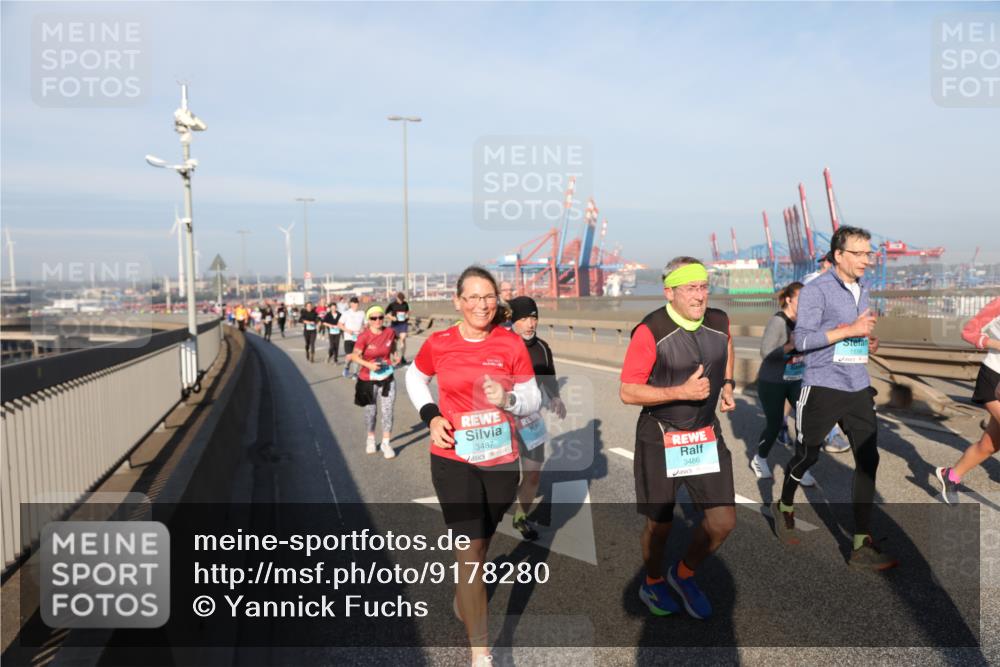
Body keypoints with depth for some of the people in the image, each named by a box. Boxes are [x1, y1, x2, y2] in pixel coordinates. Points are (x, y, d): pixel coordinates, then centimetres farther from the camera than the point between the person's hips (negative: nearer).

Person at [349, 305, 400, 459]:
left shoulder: (389, 332, -5)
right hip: (368, 379, -2)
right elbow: (355, 356, -16)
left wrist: (395, 356, 1)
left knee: (387, 411, -1)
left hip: (387, 378, 2)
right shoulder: (364, 336, -16)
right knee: (370, 411, 13)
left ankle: (386, 443, 11)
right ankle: (371, 438, 36)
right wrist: (368, 364, -28)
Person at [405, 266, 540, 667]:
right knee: (470, 547, -5)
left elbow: (533, 399, -1)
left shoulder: (511, 343, -6)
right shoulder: (438, 344, -7)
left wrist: (508, 400, -23)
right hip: (453, 459, -2)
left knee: (482, 540, 21)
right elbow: (414, 378, 13)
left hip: (501, 459, 2)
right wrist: (430, 415, -3)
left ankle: (464, 593, 52)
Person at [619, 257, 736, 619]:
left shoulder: (720, 322, -2)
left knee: (723, 521, 4)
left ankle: (684, 574, 32)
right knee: (660, 524, 10)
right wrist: (681, 392, -26)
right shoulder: (650, 332, -20)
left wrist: (727, 384, 10)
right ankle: (652, 584, 41)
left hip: (707, 435, 5)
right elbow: (627, 392, -18)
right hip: (659, 439, -5)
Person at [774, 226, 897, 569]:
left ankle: (862, 546, 6)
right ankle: (784, 509, 36)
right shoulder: (816, 290, -11)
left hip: (859, 388, 7)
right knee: (807, 456, 8)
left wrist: (867, 341, 6)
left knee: (868, 460, -1)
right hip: (823, 388, -6)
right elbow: (802, 339, -18)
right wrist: (851, 329, -20)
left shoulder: (862, 289, 13)